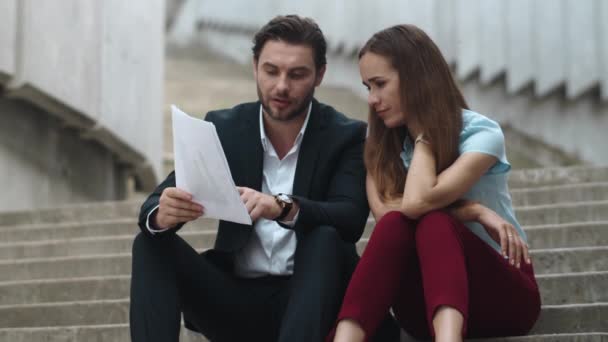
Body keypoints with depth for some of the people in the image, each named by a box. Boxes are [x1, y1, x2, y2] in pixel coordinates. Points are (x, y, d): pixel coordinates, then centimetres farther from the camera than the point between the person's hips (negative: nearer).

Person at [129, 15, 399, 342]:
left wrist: (283, 208, -39)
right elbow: (155, 206, -4)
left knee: (326, 239, -32)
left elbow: (351, 218, -18)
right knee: (152, 244, -17)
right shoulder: (222, 128, 4)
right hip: (236, 298, 3)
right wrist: (163, 214, -31)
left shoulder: (346, 136, -2)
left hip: (307, 299, -2)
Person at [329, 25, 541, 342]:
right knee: (396, 224, -27)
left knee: (433, 224, -33)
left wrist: (424, 134, -12)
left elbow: (418, 202, -26)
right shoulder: (382, 144, 6)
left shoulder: (481, 132, -10)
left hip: (501, 291, -3)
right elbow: (384, 211, -15)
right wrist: (473, 210, -21)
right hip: (430, 304, 3)